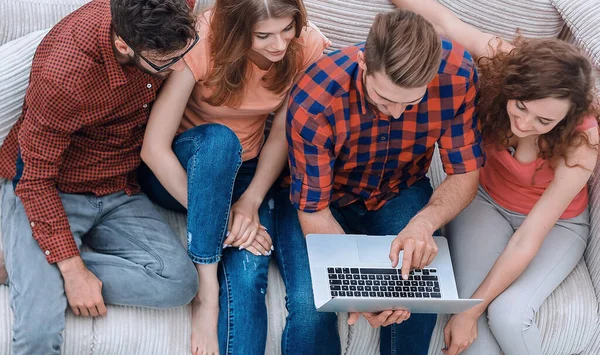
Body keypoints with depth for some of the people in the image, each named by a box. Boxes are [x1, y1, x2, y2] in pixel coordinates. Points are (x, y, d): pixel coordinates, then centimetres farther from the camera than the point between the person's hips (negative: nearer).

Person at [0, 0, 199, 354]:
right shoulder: (62, 76, -32)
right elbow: (35, 179, -20)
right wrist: (72, 269, -20)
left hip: (118, 191, 6)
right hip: (47, 192, -6)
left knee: (180, 282, -20)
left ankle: (38, 277, -7)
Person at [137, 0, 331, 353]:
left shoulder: (307, 46, -17)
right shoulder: (202, 43, -28)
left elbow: (282, 135, -7)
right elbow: (154, 148, -27)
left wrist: (251, 201, -22)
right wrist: (218, 219, -29)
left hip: (243, 170, 2)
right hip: (178, 173, -2)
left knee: (249, 276, -28)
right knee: (218, 139, -39)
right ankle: (207, 290, -31)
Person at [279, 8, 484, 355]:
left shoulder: (458, 74, -29)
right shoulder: (314, 100, -34)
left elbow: (465, 173, -16)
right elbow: (313, 209, -23)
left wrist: (425, 222, -38)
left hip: (399, 193, 2)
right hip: (325, 196, -2)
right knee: (310, 305, -26)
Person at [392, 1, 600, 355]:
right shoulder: (506, 62, -28)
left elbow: (528, 240, -30)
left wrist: (472, 312, -29)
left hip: (555, 223, -3)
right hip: (488, 200, 3)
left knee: (507, 314, -28)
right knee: (468, 298, -24)